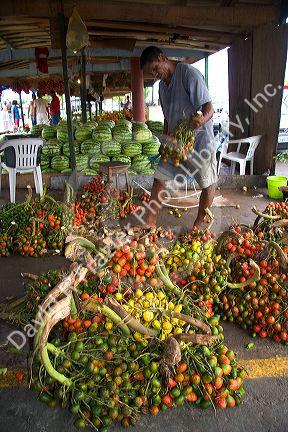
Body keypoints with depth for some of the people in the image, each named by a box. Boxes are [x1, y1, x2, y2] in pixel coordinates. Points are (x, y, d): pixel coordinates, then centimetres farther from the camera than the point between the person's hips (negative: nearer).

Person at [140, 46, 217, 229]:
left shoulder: (189, 73, -15)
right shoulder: (162, 83, 11)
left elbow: (209, 108, -22)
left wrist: (201, 120, -43)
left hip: (199, 140, -7)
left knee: (208, 184, 3)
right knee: (159, 179, 3)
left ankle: (199, 223, 23)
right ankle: (150, 223, 11)